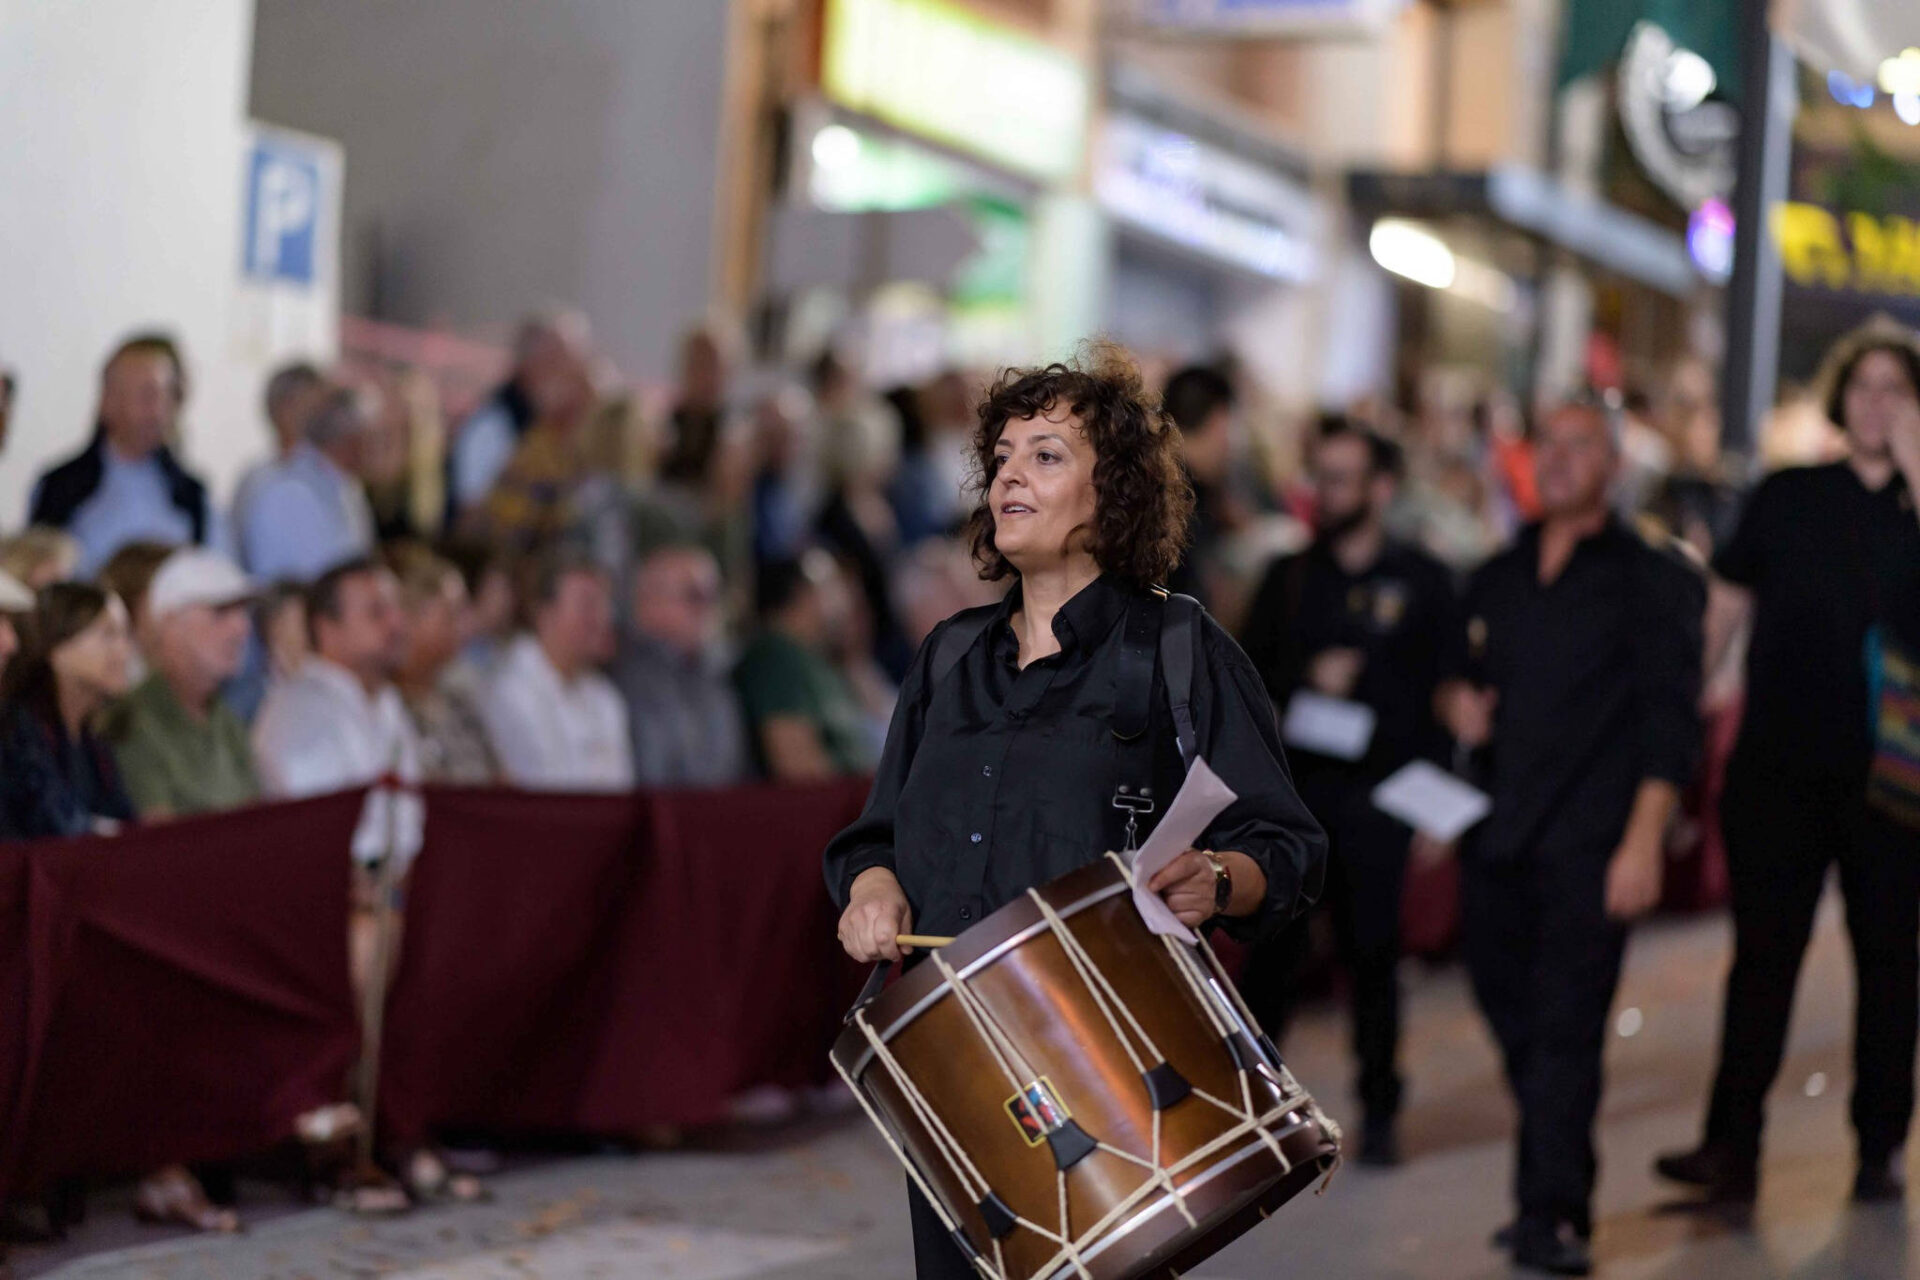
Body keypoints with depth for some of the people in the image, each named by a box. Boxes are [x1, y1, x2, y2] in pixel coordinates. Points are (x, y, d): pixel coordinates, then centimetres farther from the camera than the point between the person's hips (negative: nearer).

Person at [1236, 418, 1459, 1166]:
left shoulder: (1421, 583, 3)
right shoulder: (1289, 577, 11)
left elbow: (1443, 697, 1)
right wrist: (1306, 679, -11)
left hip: (1376, 798, -2)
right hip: (1291, 789, 2)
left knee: (1372, 956, 3)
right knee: (1268, 950, -1)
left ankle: (1378, 1111, 13)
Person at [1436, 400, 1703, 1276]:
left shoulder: (1649, 579, 2)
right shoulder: (1498, 579, 17)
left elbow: (1670, 718, -4)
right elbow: (1459, 676, 27)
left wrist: (1644, 841, -13)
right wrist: (1454, 703, 1)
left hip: (1589, 842, -5)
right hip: (1497, 840, 5)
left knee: (1565, 1028, -10)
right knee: (1513, 1021, 5)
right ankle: (1553, 1193, 17)